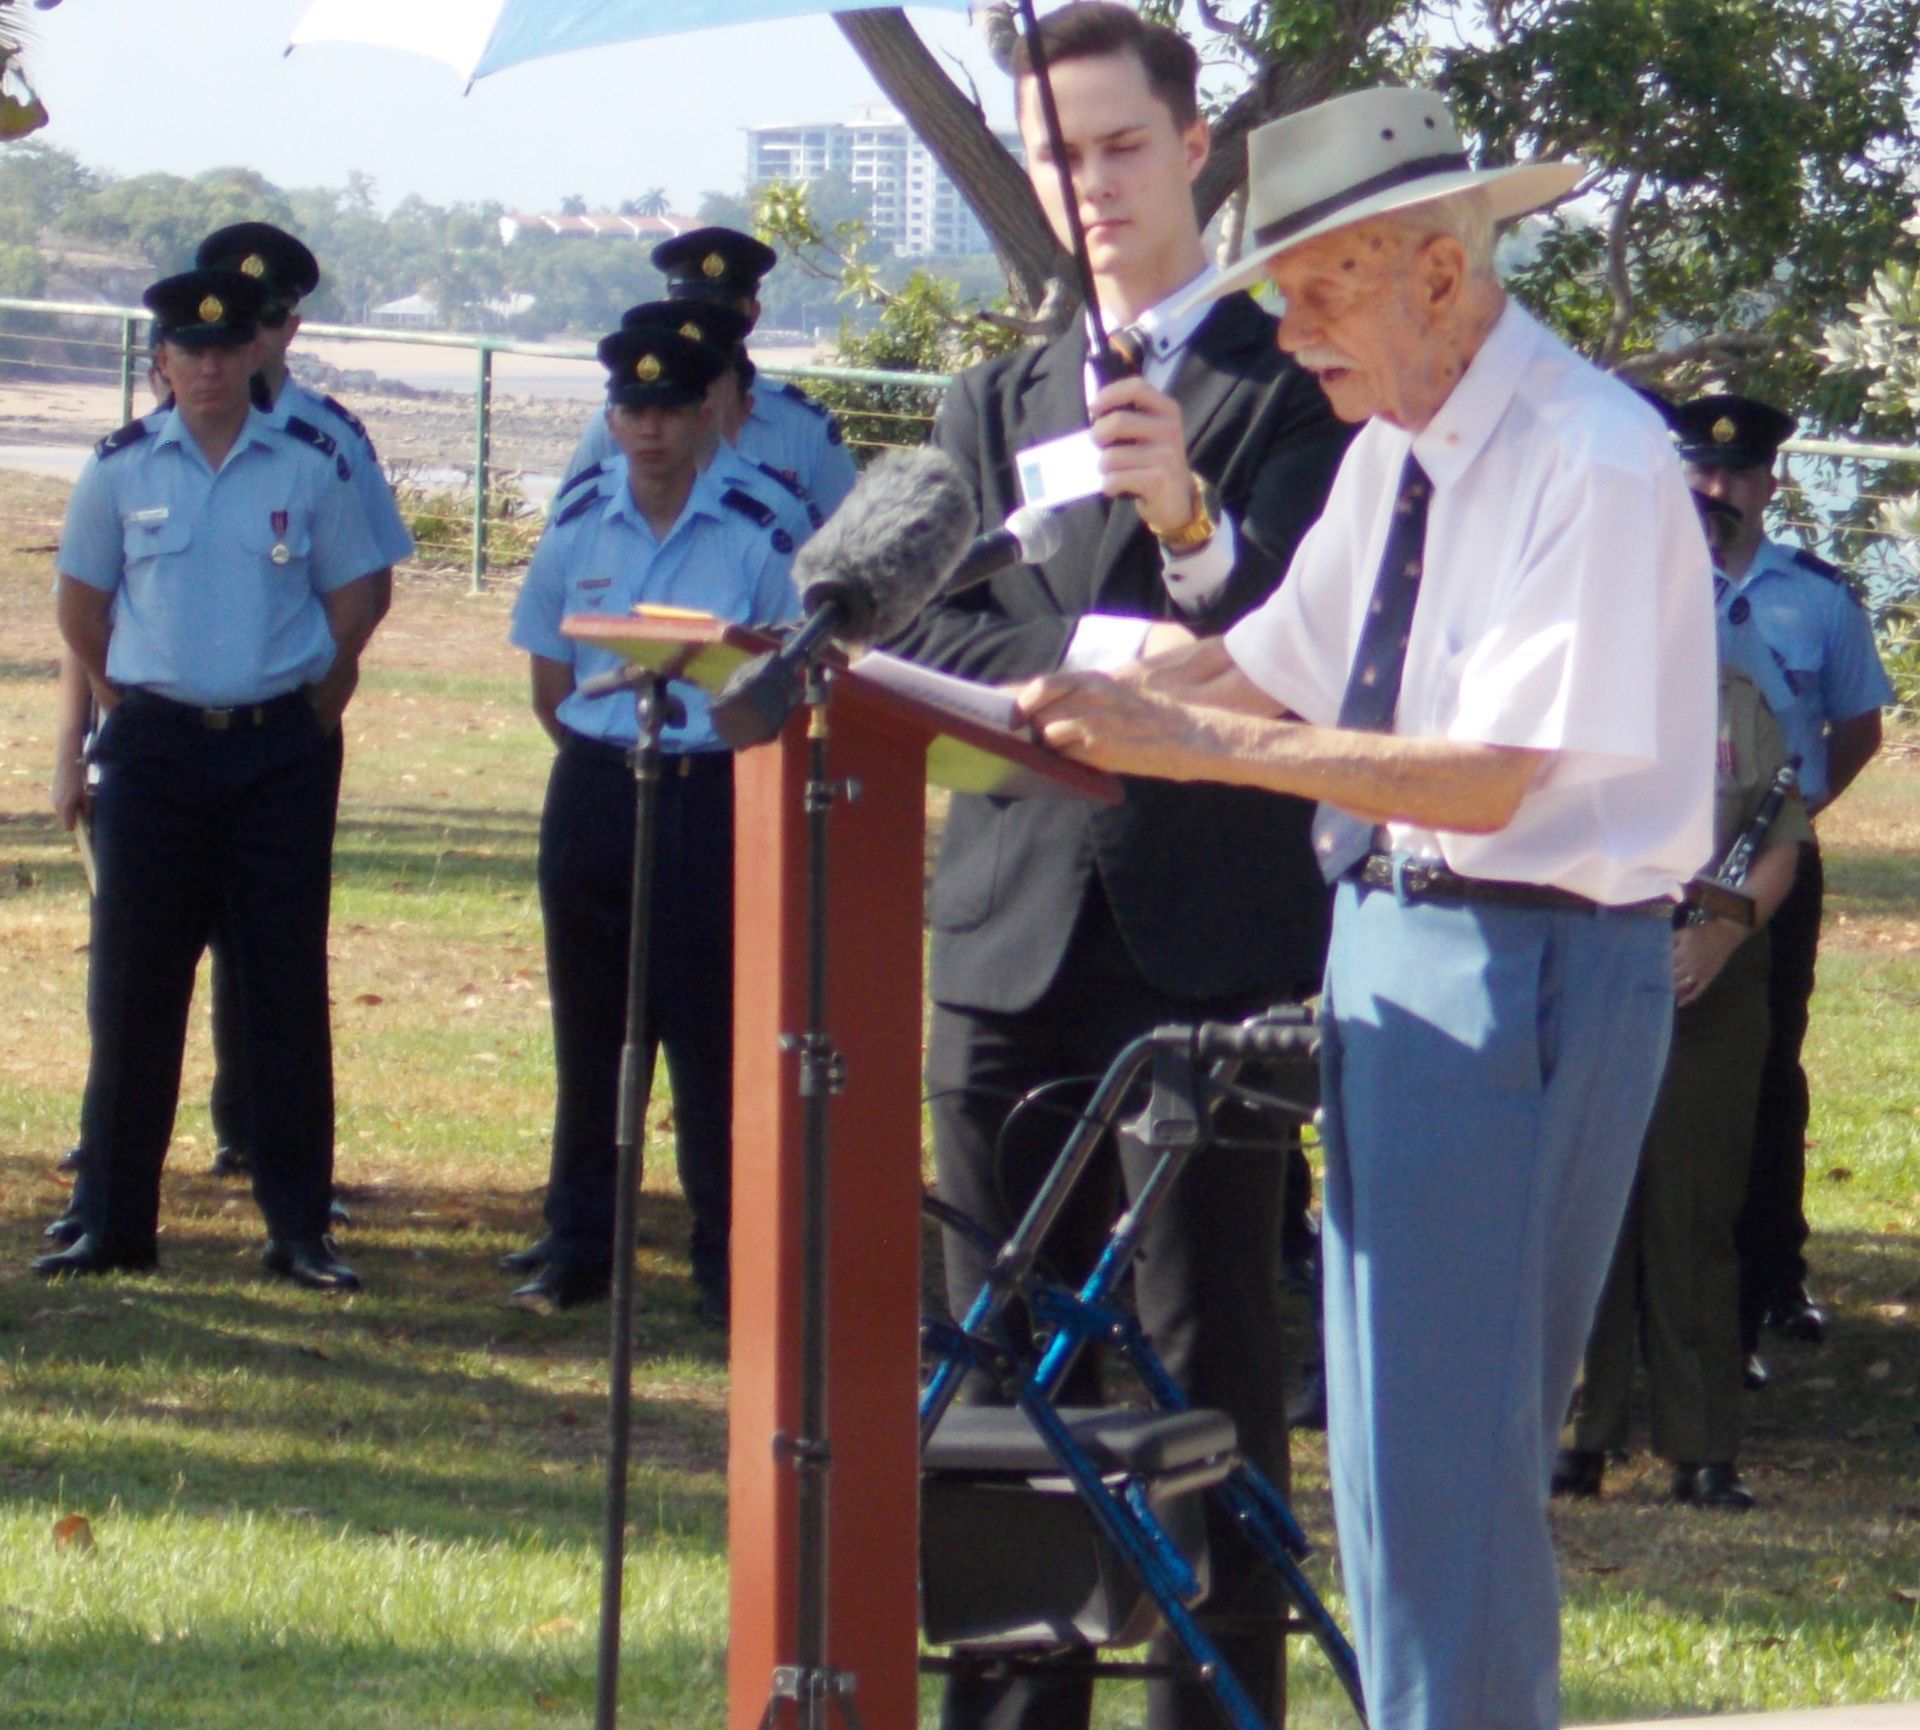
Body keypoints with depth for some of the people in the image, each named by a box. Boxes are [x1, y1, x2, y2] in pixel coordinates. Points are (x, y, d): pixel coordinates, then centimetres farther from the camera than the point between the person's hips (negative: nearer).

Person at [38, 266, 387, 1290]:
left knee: (287, 991, 0)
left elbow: (351, 604, 8)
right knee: (133, 987, 2)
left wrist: (304, 716, 6)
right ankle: (112, 1225, 8)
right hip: (155, 747, 1)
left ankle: (299, 1230, 5)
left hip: (279, 752, -1)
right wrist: (136, 709, 9)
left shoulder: (312, 468, 1)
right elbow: (81, 608, 11)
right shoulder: (121, 469, 2)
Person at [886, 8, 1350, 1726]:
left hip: (1208, 939, -5)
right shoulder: (995, 403, 19)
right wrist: (1097, 659, -11)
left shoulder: (1293, 384, 3)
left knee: (1208, 1373, -6)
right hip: (1013, 929, 5)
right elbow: (919, 634, 7)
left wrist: (1189, 524, -30)